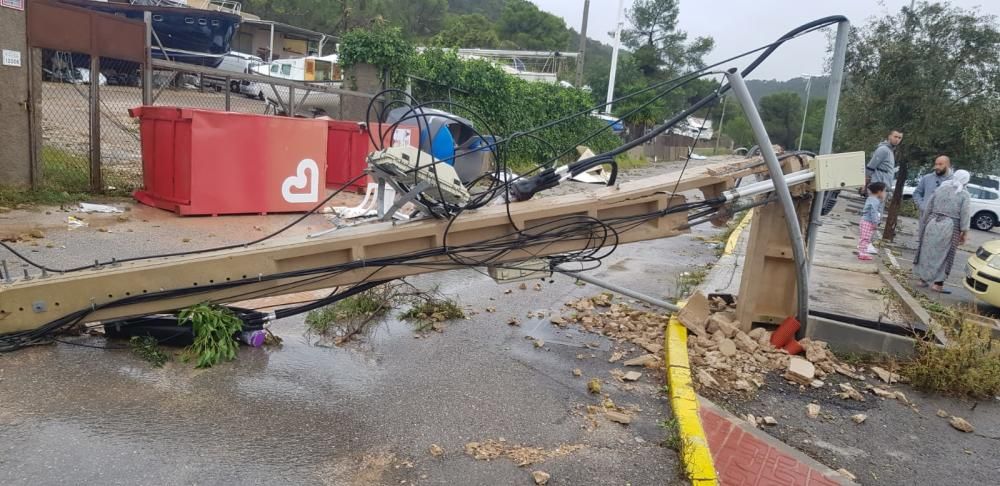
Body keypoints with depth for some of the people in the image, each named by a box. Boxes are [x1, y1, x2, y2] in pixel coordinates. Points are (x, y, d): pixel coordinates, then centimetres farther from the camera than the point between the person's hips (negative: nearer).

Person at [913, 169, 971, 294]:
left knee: (927, 251, 11)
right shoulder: (964, 195, -4)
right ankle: (938, 284, 5)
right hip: (949, 227, -3)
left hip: (932, 224, 3)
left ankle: (923, 280, 17)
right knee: (944, 255, 4)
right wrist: (964, 232, 0)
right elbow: (964, 215, -6)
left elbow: (927, 209, 7)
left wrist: (924, 225, 14)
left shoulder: (939, 189, 6)